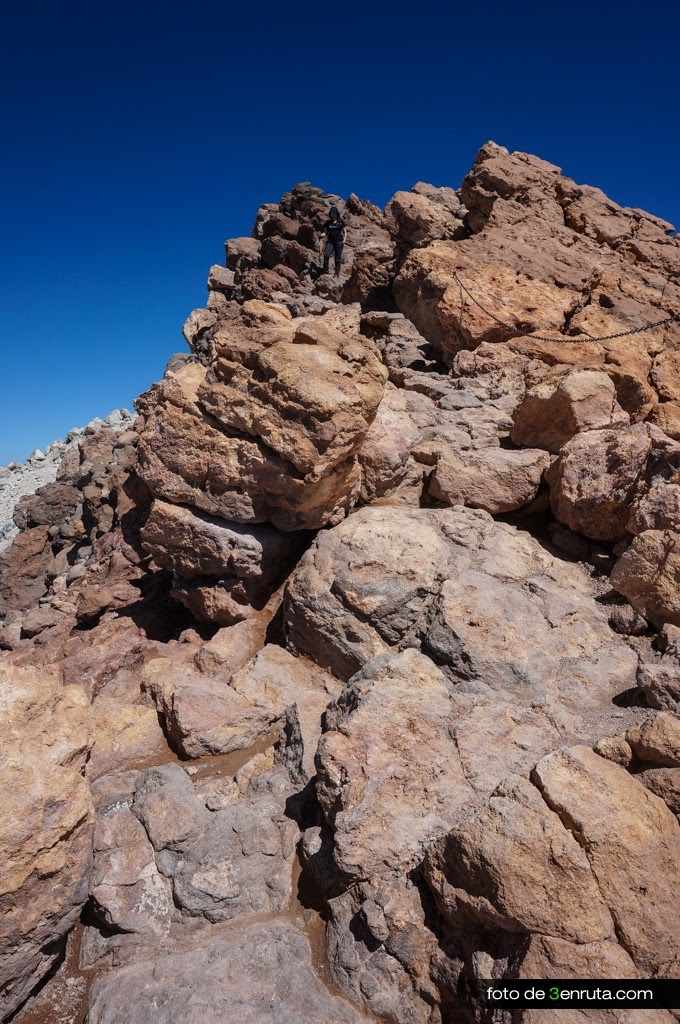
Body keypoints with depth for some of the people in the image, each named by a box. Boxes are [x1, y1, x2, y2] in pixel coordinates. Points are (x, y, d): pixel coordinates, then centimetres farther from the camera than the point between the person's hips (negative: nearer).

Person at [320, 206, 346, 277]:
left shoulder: (341, 222, 7)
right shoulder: (328, 222, 12)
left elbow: (344, 232, 9)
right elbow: (325, 232, 16)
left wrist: (344, 239, -5)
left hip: (339, 241, -1)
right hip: (330, 241, 1)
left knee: (338, 258, 0)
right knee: (326, 255, -19)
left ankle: (337, 273, 7)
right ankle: (325, 272, -14)